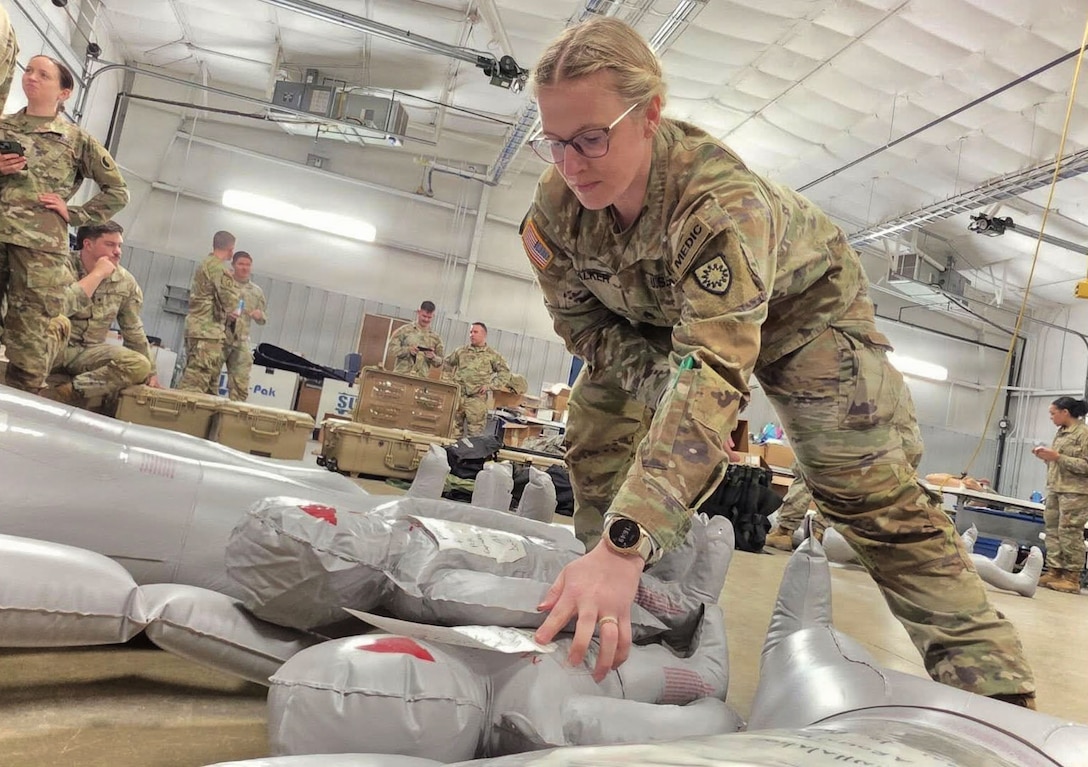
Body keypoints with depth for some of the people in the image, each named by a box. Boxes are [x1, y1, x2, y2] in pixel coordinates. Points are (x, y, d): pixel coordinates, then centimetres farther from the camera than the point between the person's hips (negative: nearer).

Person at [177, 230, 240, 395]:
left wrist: (227, 312, 13)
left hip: (200, 329, 10)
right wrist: (236, 288, 3)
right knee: (196, 382, -12)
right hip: (208, 332, -10)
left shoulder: (206, 264, 20)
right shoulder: (218, 267, -11)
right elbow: (229, 300, -15)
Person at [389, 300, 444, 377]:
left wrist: (433, 357, -10)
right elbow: (392, 346, -2)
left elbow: (439, 362, 12)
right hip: (400, 375, -1)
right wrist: (408, 350, -16)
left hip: (420, 379, 2)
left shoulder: (435, 338, 11)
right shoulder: (405, 330, 4)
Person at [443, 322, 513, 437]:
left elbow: (505, 373, 2)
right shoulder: (461, 351, 11)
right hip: (457, 396, 3)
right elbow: (447, 363, 25)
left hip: (477, 398, -3)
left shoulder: (492, 355, 2)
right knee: (454, 430, 6)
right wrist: (451, 378, 11)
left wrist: (490, 385, -7)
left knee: (474, 434, -2)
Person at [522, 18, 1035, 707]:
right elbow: (582, 322, -12)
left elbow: (713, 371, -55)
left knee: (870, 489, -16)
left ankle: (994, 692, -9)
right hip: (660, 317, 6)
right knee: (594, 441, 0)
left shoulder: (720, 200, -43)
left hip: (799, 300, -5)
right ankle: (597, 611, 21)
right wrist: (666, 391, -30)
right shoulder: (555, 205, -25)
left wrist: (625, 546, -64)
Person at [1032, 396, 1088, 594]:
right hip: (1054, 489, 8)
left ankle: (1072, 578, 0)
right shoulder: (1061, 432, 14)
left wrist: (1056, 457, -18)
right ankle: (1054, 571, 11)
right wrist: (1046, 456, 6)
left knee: (1070, 534, -5)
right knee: (1053, 531, 7)